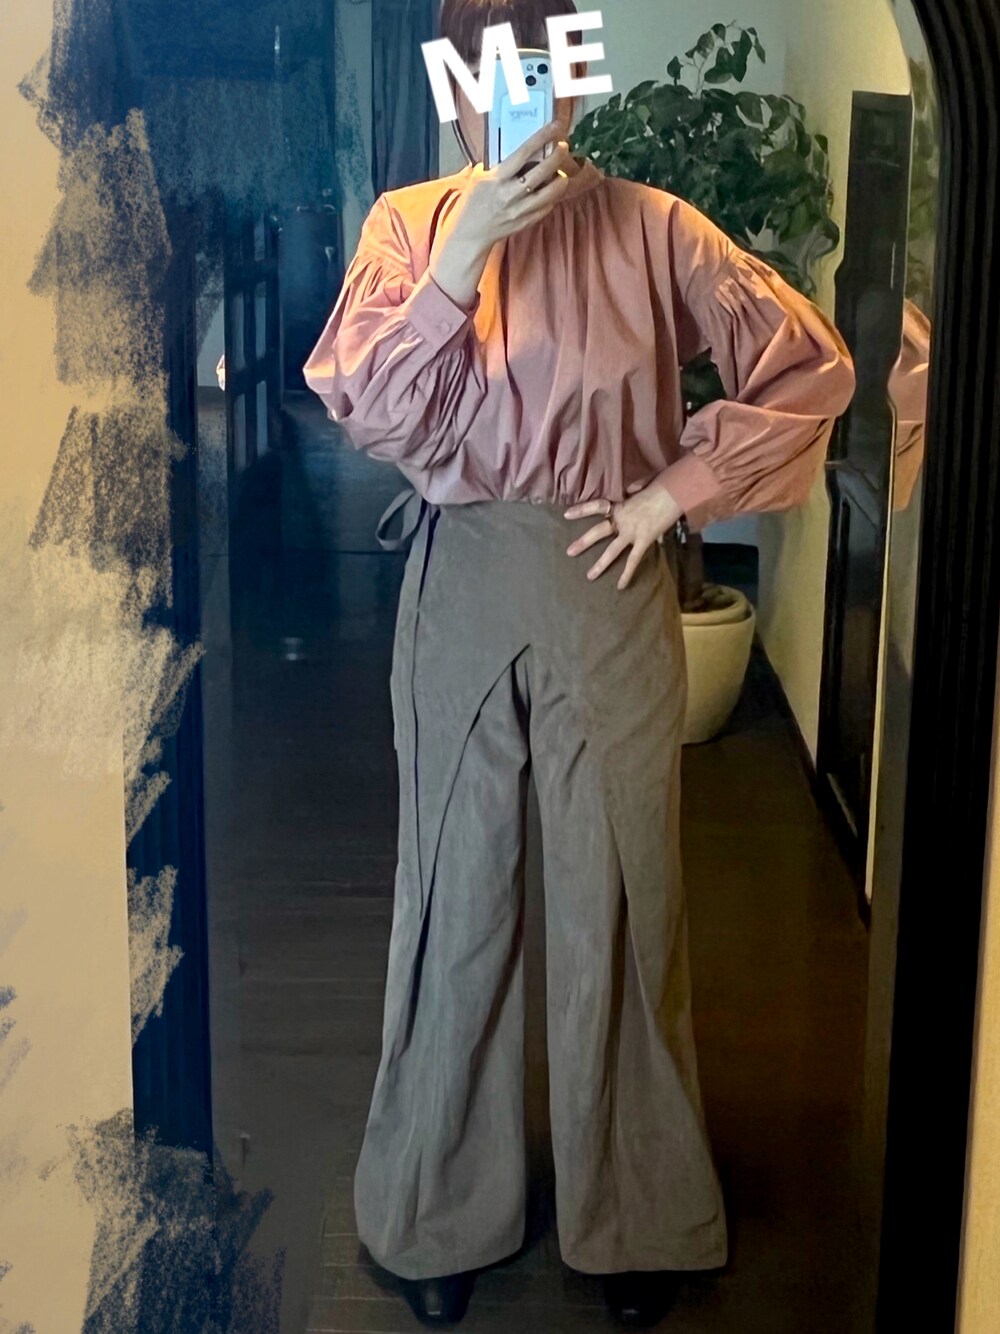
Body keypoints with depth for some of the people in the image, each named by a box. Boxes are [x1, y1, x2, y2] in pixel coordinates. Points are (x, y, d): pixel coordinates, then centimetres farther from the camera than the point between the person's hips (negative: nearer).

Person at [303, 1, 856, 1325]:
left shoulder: (650, 228, -2)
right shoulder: (411, 222, 1)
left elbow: (810, 362, -1)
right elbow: (374, 413, -10)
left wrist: (679, 486, -6)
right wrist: (468, 250, -18)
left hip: (609, 585, -1)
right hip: (460, 582, 1)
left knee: (622, 891, 8)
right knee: (457, 888, 11)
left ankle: (635, 1214, 26)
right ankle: (442, 1212, 29)